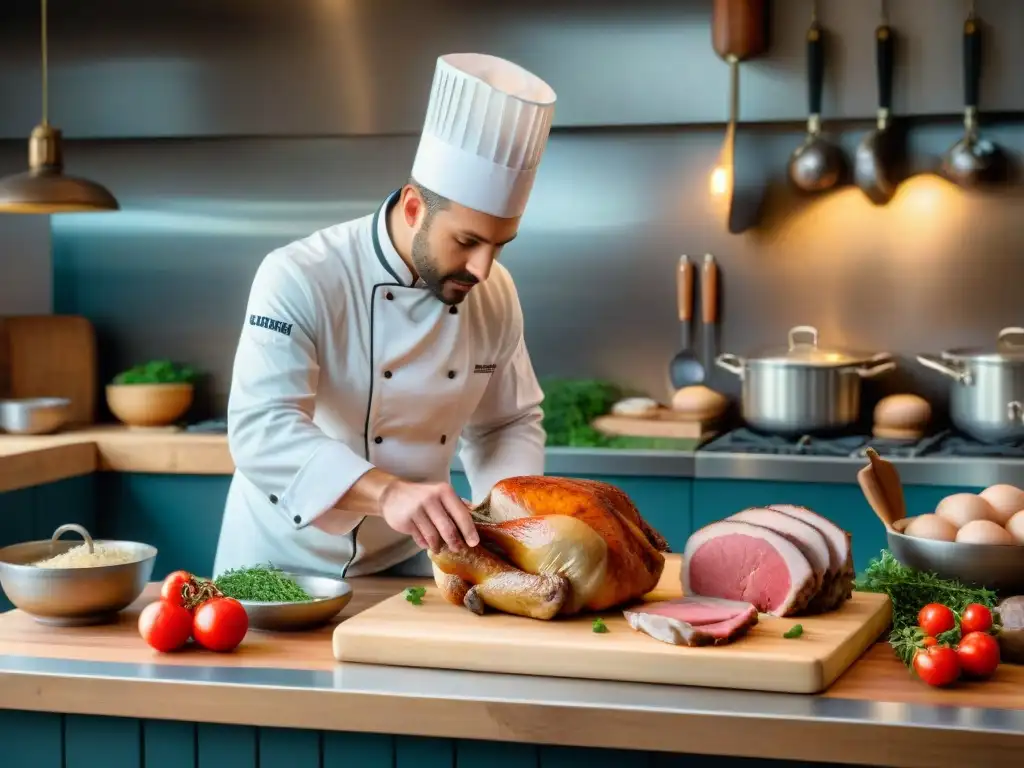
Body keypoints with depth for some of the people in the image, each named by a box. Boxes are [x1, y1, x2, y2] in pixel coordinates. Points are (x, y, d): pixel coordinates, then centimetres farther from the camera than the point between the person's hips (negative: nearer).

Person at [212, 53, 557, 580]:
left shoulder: (495, 293, -4)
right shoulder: (300, 280, -21)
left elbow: (508, 424, 8)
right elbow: (262, 427, -32)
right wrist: (389, 493, -46)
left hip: (405, 562, 4)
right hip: (287, 558, -3)